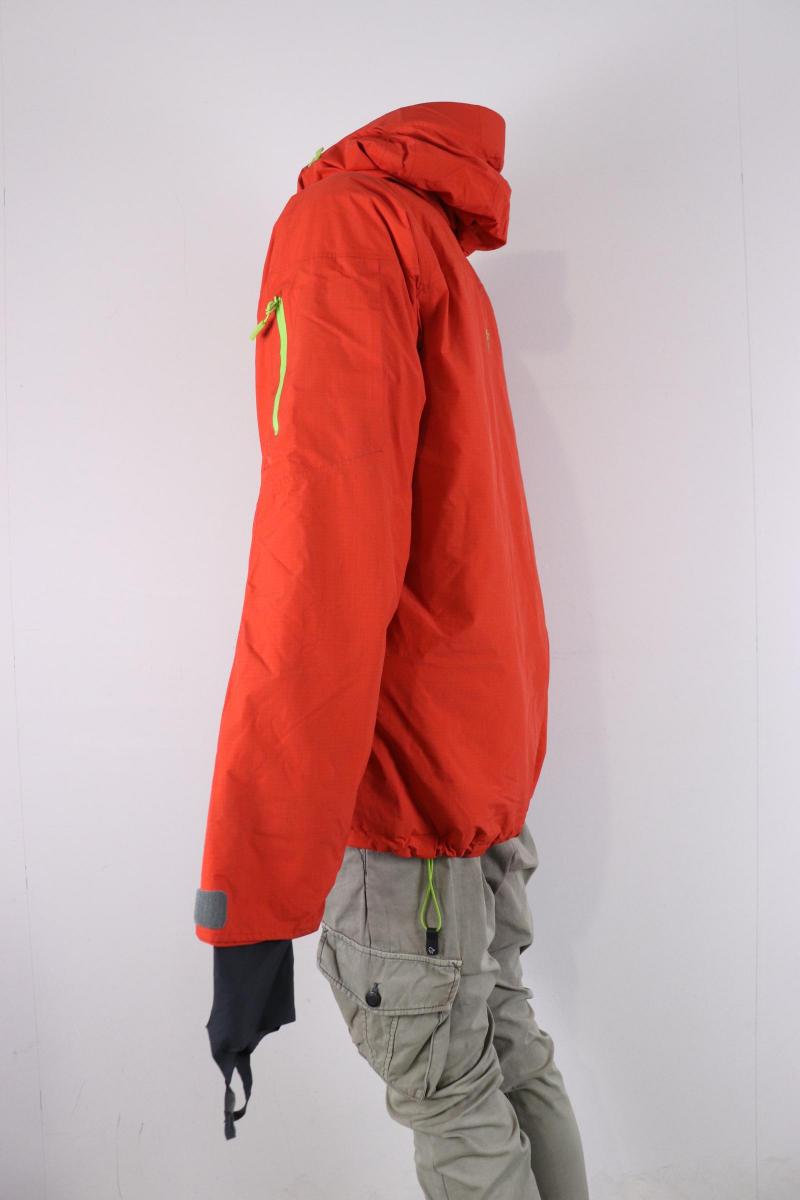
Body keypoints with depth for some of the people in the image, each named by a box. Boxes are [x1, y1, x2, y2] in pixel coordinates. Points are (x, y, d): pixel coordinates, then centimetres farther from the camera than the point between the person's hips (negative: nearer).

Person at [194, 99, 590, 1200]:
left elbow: (322, 556, -25)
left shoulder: (341, 217, -10)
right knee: (514, 1057, 20)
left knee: (455, 1106, 8)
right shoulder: (453, 274, 18)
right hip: (494, 765, 9)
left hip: (401, 781, -8)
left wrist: (250, 907, -25)